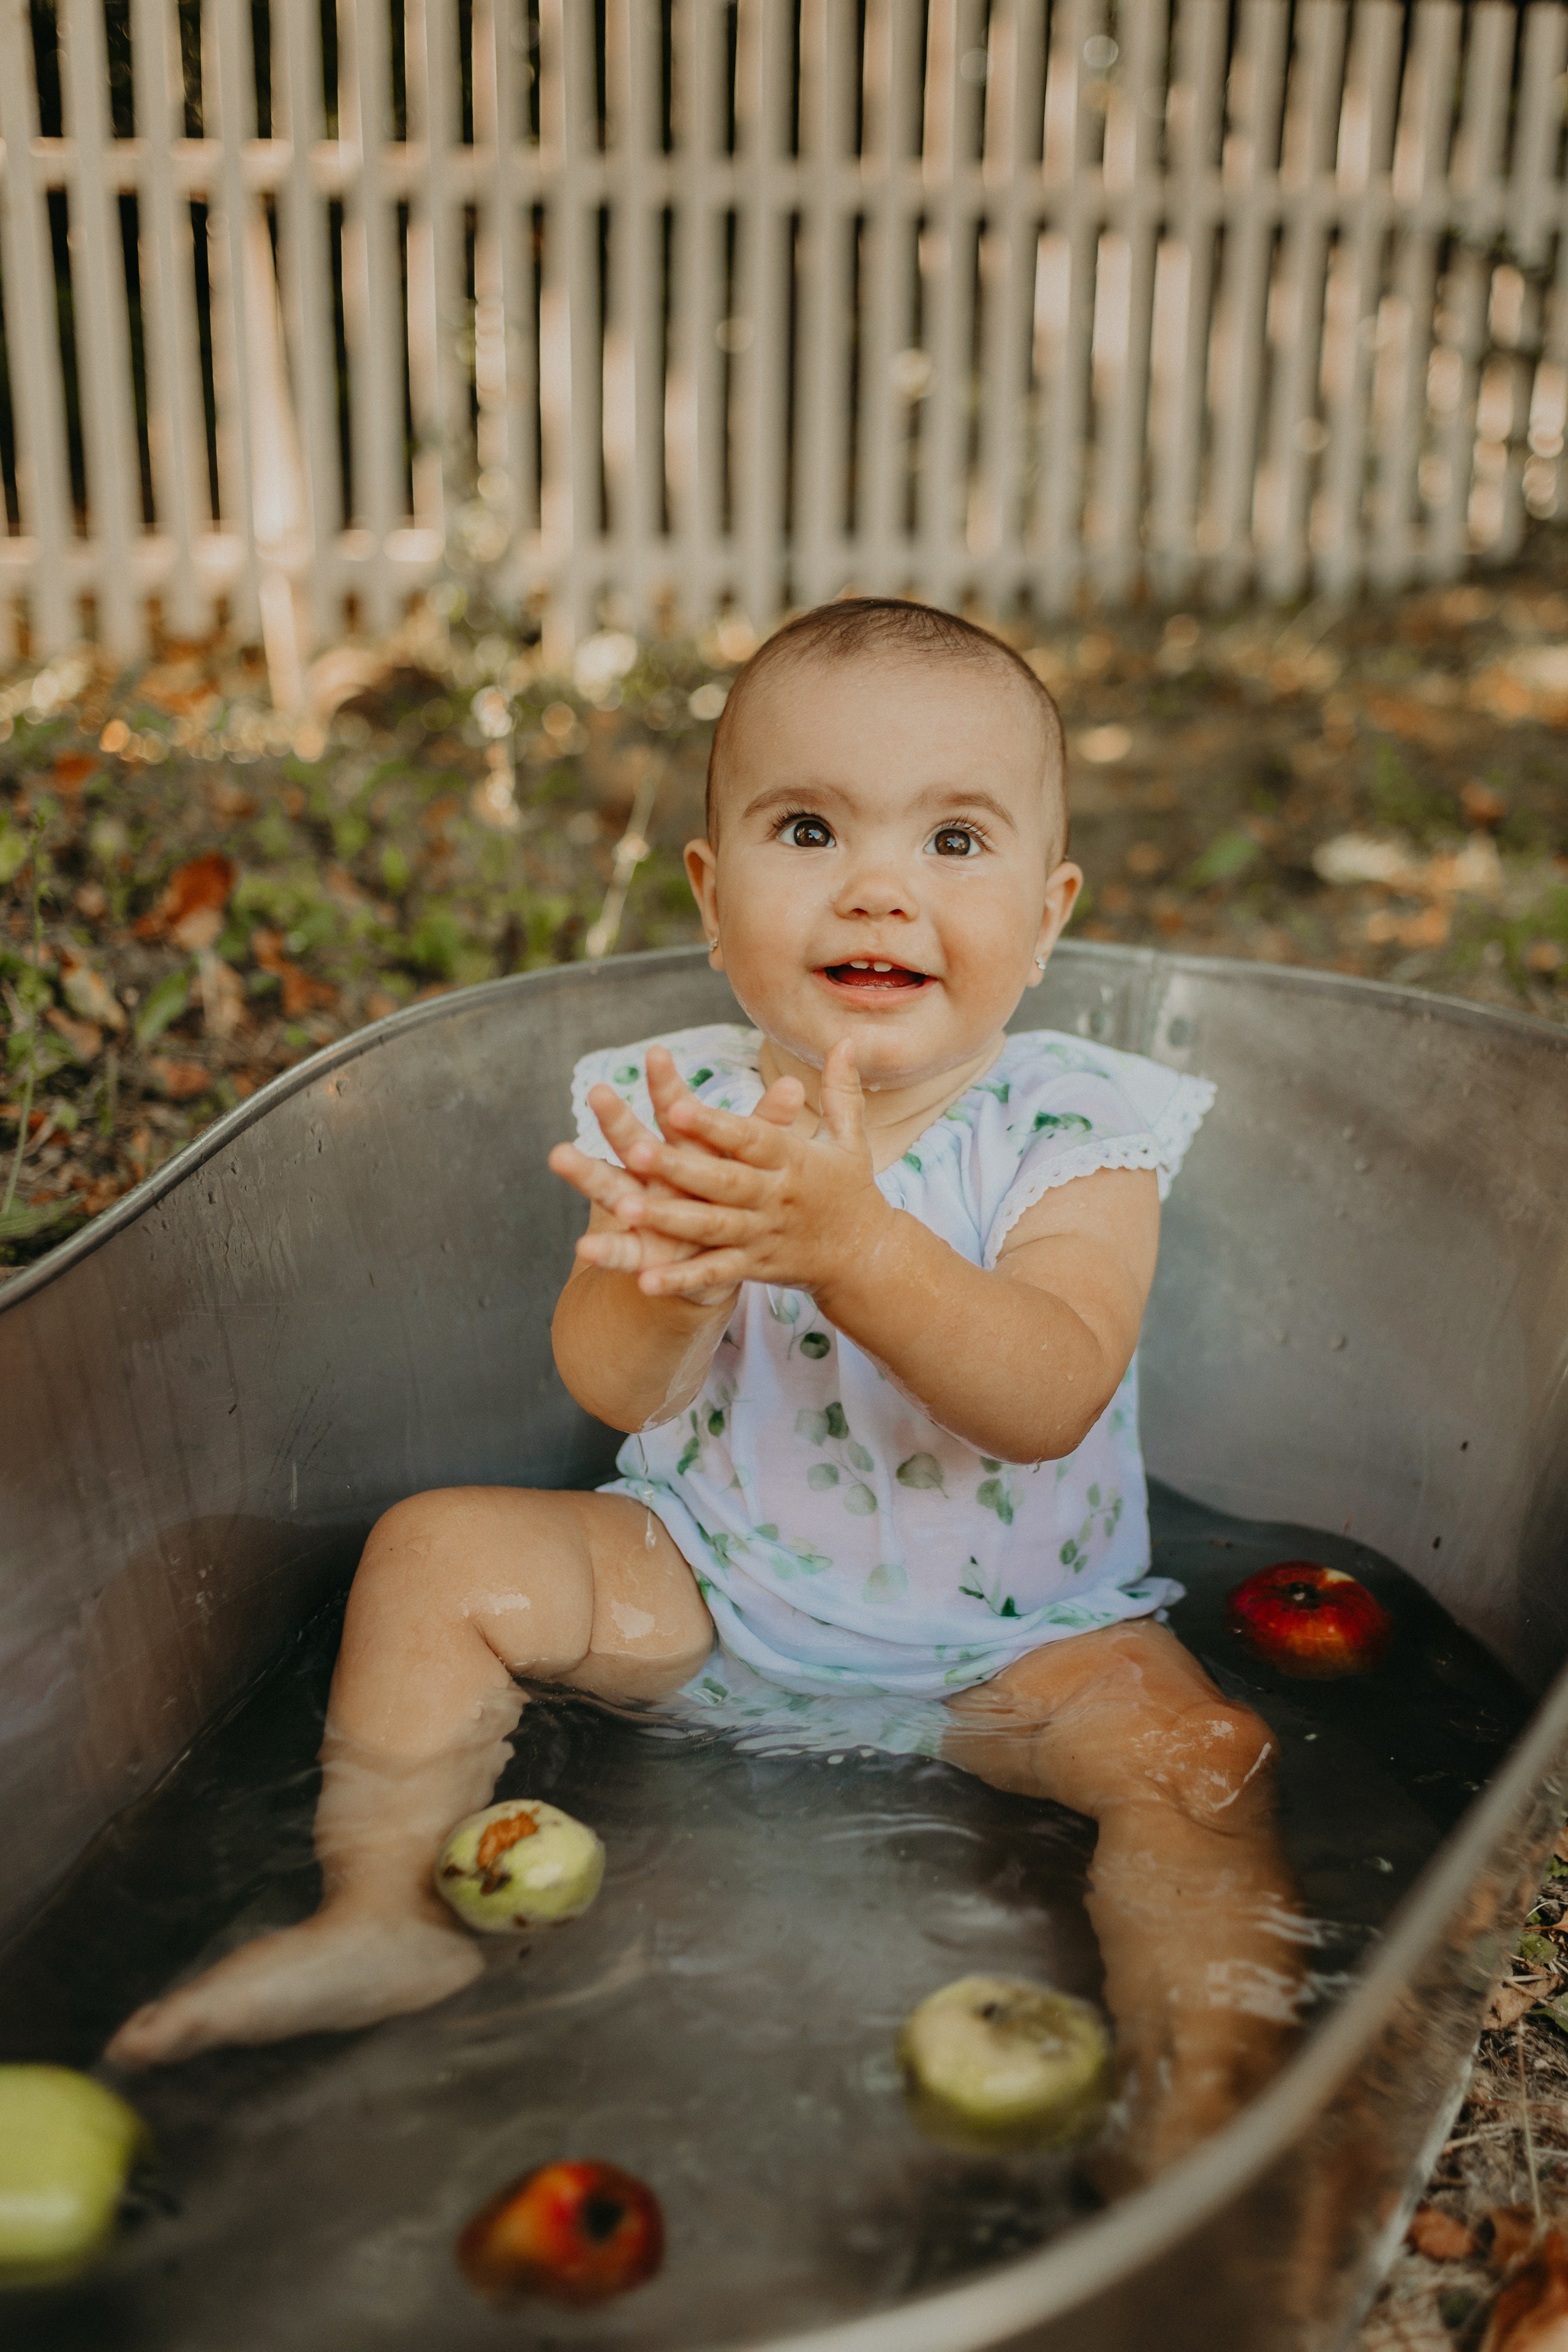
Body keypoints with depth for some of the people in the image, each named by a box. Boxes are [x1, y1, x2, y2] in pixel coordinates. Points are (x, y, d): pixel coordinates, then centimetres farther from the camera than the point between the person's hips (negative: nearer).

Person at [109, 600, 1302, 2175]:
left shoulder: (1077, 1126, -16)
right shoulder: (675, 1108, -10)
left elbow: (1049, 1400, -31)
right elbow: (620, 1396, -21)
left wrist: (851, 1242, -48)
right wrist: (668, 1266, -45)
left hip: (1011, 1636, -1)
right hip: (701, 1583, 2)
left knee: (1201, 1754, -24)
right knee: (438, 1551, -10)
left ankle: (1203, 2113, -13)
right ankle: (387, 1912, 3)